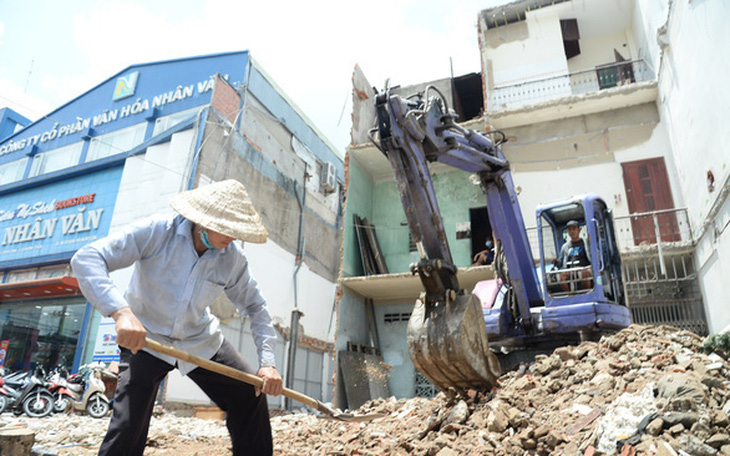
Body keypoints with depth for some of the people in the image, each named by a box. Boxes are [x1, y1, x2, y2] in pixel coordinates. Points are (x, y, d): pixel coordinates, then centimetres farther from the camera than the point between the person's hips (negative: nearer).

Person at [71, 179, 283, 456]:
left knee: (251, 397, 2)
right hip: (144, 339, -3)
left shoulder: (232, 258, -12)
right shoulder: (157, 231, -23)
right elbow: (86, 259, -29)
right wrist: (120, 311, -45)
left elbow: (255, 306, -2)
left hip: (201, 341, 4)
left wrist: (267, 361, -14)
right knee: (128, 429, -14)